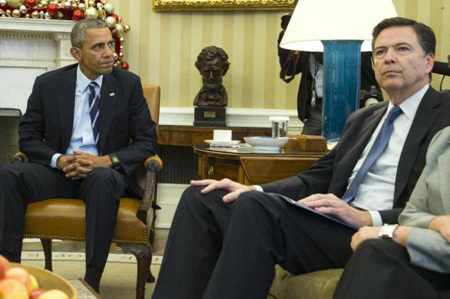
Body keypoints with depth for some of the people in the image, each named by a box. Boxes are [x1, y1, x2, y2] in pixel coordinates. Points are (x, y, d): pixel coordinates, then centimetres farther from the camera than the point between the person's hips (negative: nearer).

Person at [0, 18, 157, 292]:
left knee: (103, 180, -38)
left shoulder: (129, 84, 2)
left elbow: (147, 142, 1)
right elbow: (28, 137, 7)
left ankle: (92, 283, -34)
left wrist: (107, 160, -17)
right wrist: (58, 160, -14)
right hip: (59, 169, 2)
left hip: (105, 172, -2)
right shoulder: (48, 84, 5)